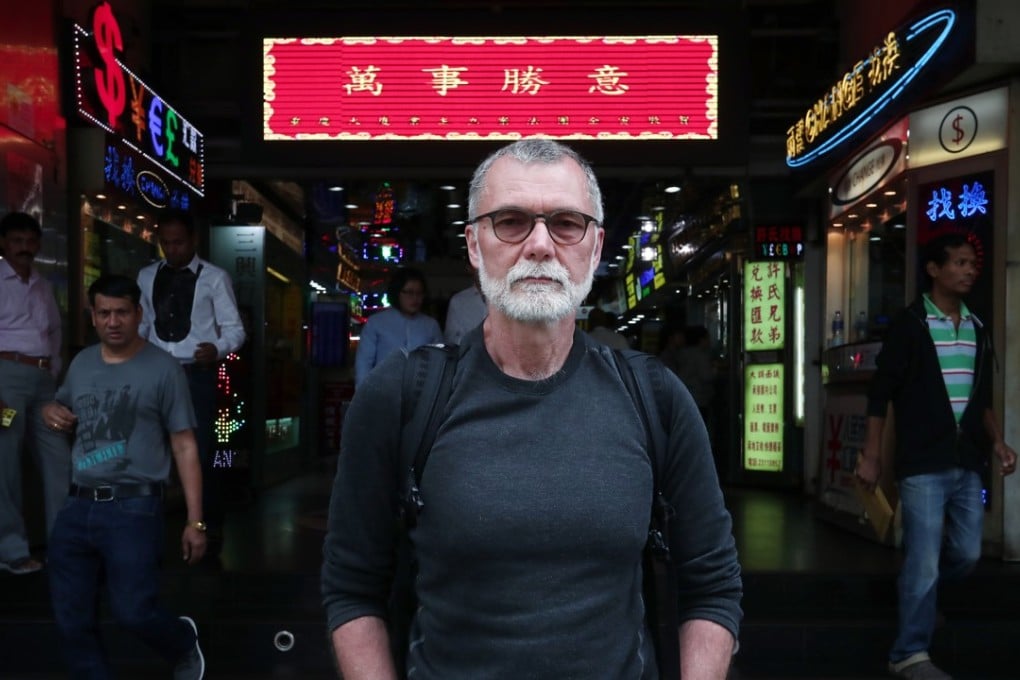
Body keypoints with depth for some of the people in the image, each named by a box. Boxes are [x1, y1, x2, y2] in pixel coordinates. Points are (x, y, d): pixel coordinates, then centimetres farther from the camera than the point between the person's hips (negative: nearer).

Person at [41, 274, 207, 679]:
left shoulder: (162, 369, -5)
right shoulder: (81, 364, 11)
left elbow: (184, 447, -6)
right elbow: (62, 411, 31)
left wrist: (195, 520, -10)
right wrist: (50, 411, 4)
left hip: (133, 508, -5)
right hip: (78, 507, 6)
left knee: (132, 611, -6)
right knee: (72, 621, 10)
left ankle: (184, 644, 26)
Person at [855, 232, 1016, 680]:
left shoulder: (977, 328, 13)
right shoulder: (909, 323, -6)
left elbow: (981, 396, 20)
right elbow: (881, 393, -8)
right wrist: (871, 456, -11)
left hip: (968, 463, 6)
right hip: (923, 463, -6)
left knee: (967, 554, 12)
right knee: (924, 562, -3)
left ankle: (917, 594, 40)